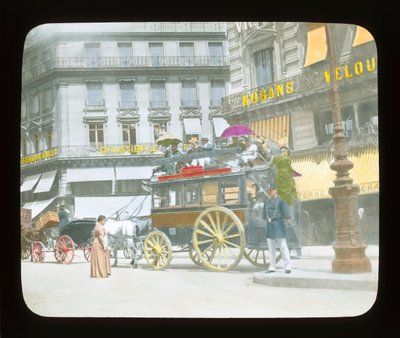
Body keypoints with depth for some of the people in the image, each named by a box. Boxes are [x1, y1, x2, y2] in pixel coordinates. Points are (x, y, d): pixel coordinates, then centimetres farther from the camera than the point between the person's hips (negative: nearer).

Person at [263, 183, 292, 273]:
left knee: (283, 246, -4)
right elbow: (264, 215, 23)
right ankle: (272, 267, 14)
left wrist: (279, 217, 1)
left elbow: (287, 215, -9)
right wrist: (268, 219, 8)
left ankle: (287, 266, 1)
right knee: (271, 248, 9)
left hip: (278, 226, -6)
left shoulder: (280, 201, -7)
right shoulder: (266, 202, 13)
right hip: (270, 226, 7)